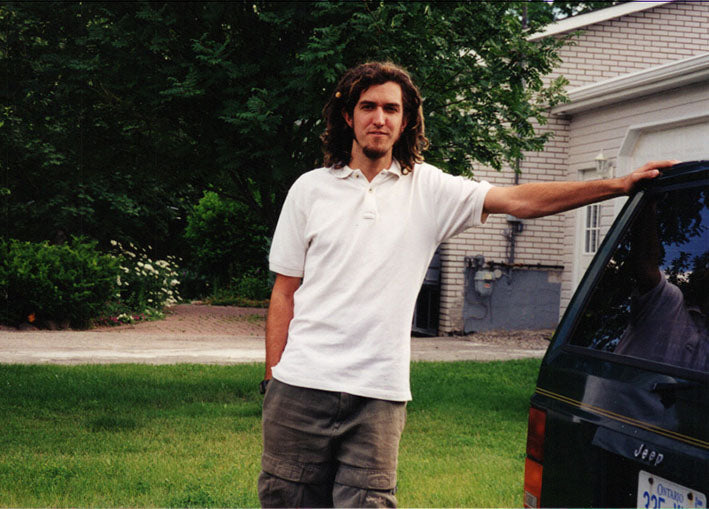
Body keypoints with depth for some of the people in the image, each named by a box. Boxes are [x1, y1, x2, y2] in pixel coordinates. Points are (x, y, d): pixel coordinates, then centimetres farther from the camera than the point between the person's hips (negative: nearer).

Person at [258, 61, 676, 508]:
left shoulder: (428, 189, 7)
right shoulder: (310, 189, 8)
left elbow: (518, 201, 0)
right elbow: (284, 293, 9)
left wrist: (620, 185, -8)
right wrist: (273, 379, 2)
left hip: (379, 393, 0)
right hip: (302, 385, 0)